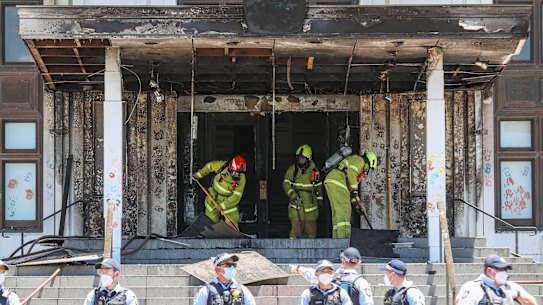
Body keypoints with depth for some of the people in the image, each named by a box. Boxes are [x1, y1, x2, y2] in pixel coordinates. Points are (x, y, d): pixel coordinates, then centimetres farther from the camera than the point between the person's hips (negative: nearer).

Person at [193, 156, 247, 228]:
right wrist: (199, 174, 9)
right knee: (211, 220, 5)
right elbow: (210, 166, -3)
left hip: (228, 200, -1)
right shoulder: (222, 166, -23)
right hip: (214, 197, 1)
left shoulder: (241, 179, -23)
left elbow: (236, 196, -20)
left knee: (232, 222, -7)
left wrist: (223, 205, -24)